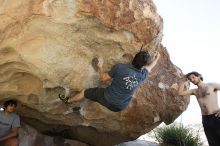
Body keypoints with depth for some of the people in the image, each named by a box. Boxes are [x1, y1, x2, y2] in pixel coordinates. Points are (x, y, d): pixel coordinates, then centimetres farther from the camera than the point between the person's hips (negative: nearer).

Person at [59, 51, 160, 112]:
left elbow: (104, 78, -6)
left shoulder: (119, 67, -21)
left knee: (84, 92, 22)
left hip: (107, 99, -1)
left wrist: (100, 67, 13)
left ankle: (68, 100, 44)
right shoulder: (142, 75, -11)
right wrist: (156, 58, 34)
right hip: (121, 107, 2)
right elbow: (150, 67, 14)